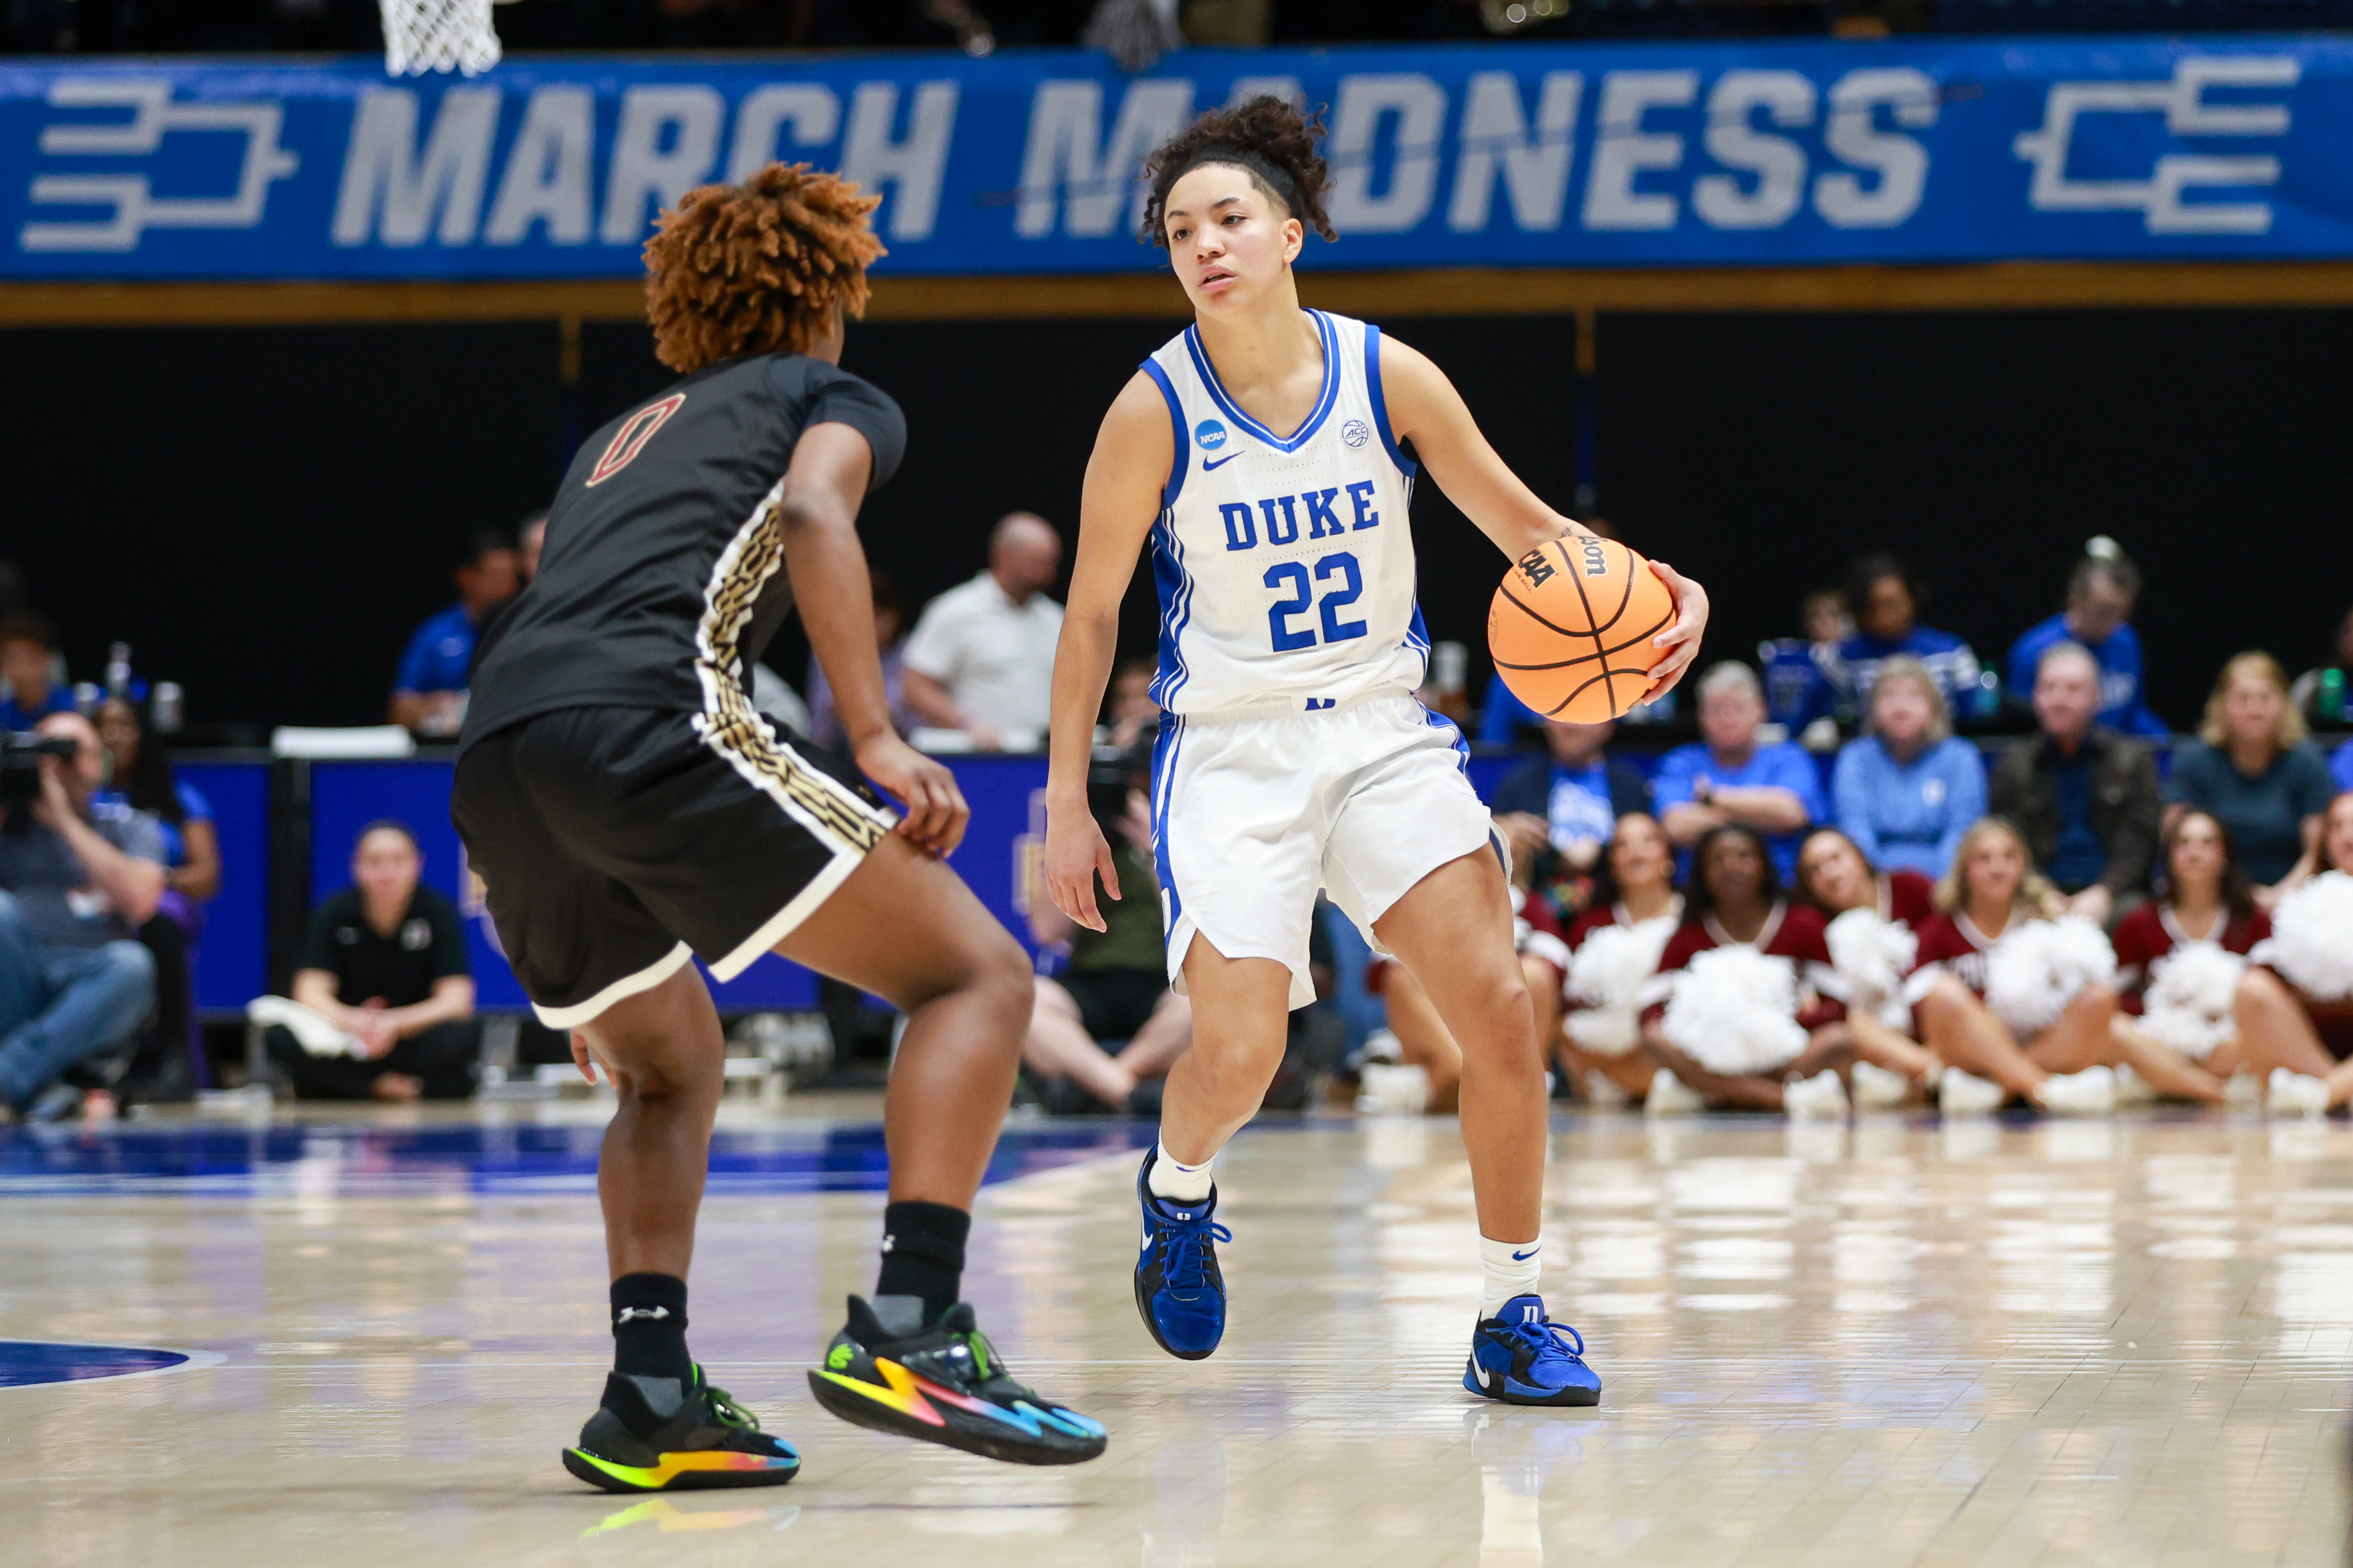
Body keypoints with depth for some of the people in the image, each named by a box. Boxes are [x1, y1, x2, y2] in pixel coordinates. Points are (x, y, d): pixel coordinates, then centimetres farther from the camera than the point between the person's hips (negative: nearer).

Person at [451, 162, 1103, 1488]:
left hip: (494, 763, 7)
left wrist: (602, 970, 45)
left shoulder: (621, 440, 38)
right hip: (648, 718, -7)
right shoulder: (838, 397, 19)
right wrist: (873, 737, -13)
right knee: (979, 974, 0)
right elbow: (810, 511, -5)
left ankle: (651, 1401, 9)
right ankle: (911, 1329, -17)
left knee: (672, 1070, 27)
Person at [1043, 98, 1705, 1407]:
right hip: (1231, 748, -2)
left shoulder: (1388, 376, -5)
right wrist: (1067, 800, -1)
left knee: (1498, 1007, -12)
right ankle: (1177, 1193, 22)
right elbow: (1094, 613, 0)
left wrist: (1656, 586, -14)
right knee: (1240, 1050, -16)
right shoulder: (1155, 414, -9)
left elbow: (1524, 525, 5)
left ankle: (1515, 1318, 2)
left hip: (1384, 732, 2)